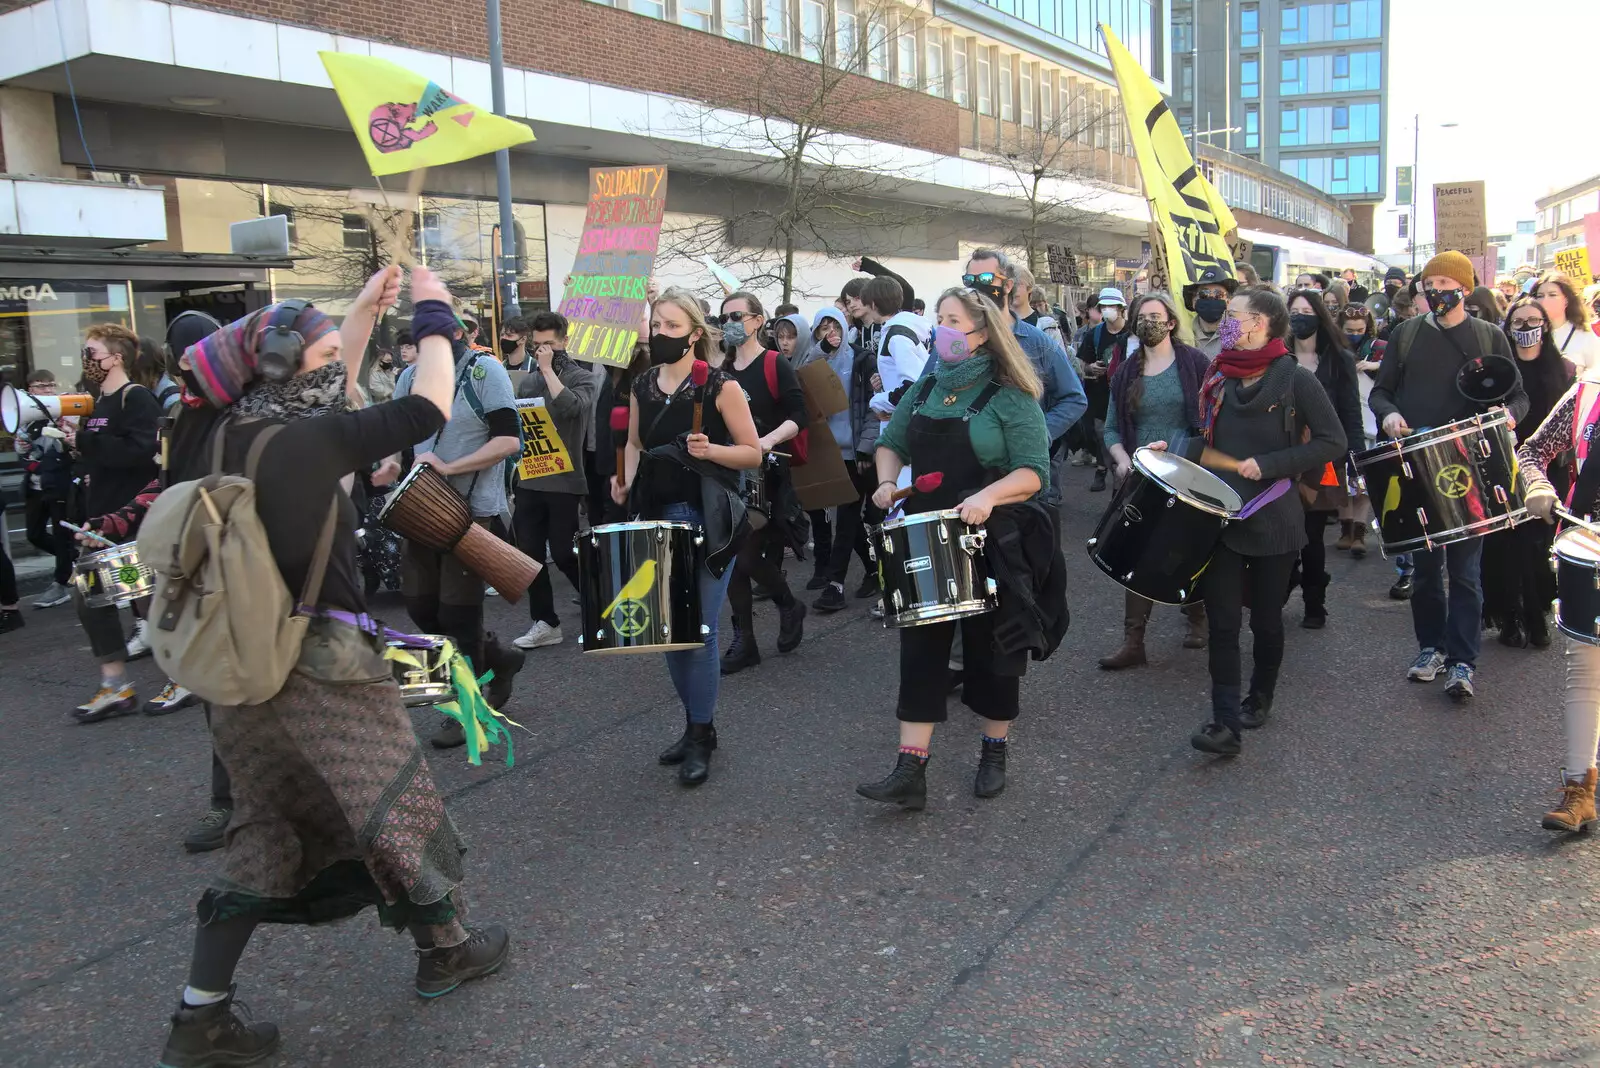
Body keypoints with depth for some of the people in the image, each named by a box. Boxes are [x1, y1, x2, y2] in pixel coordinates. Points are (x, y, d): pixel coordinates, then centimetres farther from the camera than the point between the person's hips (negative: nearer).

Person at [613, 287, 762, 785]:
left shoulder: (721, 384, -8)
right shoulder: (642, 385, 8)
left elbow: (754, 454, -6)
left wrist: (708, 450, -22)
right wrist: (626, 480, 2)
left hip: (708, 520, -5)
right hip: (656, 519, 6)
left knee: (699, 631, -4)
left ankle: (701, 737, 10)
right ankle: (697, 722, 28)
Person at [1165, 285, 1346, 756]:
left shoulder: (1294, 379, -9)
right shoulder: (1220, 377, 8)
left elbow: (1332, 442, -11)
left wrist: (1267, 465, -18)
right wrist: (1175, 448, 0)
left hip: (1272, 519, -4)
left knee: (1266, 617, 12)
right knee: (1221, 619, -4)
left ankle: (1260, 697, 34)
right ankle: (1225, 721, -3)